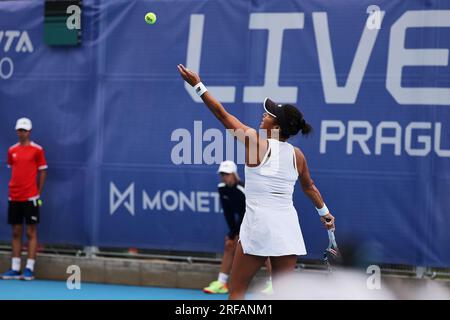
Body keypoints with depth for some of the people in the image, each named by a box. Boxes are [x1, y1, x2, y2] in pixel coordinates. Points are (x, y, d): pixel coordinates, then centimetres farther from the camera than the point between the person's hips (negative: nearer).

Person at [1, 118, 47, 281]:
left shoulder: (37, 150, -3)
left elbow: (43, 171, -1)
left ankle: (29, 269, -2)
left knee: (31, 232, -2)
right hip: (14, 197, 5)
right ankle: (15, 269, 10)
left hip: (30, 197, -5)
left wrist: (38, 192, -5)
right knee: (16, 232, 7)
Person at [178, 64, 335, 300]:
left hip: (259, 226, -5)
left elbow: (222, 114, -1)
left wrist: (198, 85, 7)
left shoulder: (257, 142, -7)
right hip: (288, 228, 5)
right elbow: (309, 186, 25)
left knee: (236, 291, 5)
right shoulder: (297, 155, 8)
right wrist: (324, 212, 42)